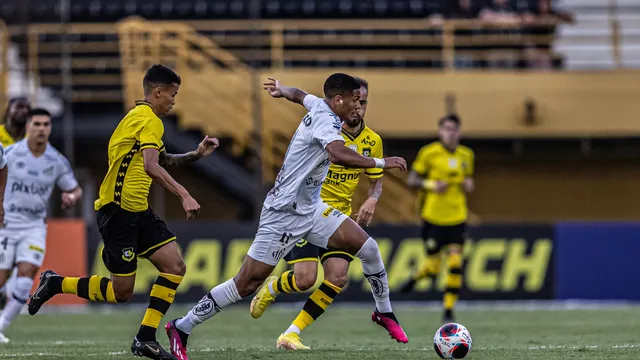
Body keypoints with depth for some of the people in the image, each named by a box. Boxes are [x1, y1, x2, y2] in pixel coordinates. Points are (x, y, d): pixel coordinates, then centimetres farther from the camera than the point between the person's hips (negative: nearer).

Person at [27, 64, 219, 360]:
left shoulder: (139, 116, 17)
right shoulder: (147, 120, -15)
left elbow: (163, 160, 31)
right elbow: (152, 167, -30)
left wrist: (196, 154, 18)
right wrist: (184, 195, -36)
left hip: (138, 212, 10)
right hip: (118, 211, -10)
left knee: (174, 267, -4)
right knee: (121, 291, -5)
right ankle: (54, 284, 13)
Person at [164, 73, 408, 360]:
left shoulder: (319, 106, 6)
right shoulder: (326, 119, -21)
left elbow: (299, 95, 29)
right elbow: (337, 154, -42)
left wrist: (282, 90, 52)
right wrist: (381, 163, -36)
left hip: (311, 210, 9)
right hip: (284, 215, -9)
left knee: (368, 247, -2)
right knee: (247, 284, -6)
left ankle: (384, 312, 18)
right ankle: (181, 328, 6)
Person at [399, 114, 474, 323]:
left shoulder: (466, 155, 8)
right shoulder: (429, 153, -5)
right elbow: (412, 180, -1)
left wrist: (469, 184, 0)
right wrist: (431, 185, -18)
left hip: (457, 218, 3)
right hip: (433, 218, -3)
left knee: (455, 265, -8)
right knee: (433, 268, -3)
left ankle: (449, 311, 1)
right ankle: (416, 276, 33)